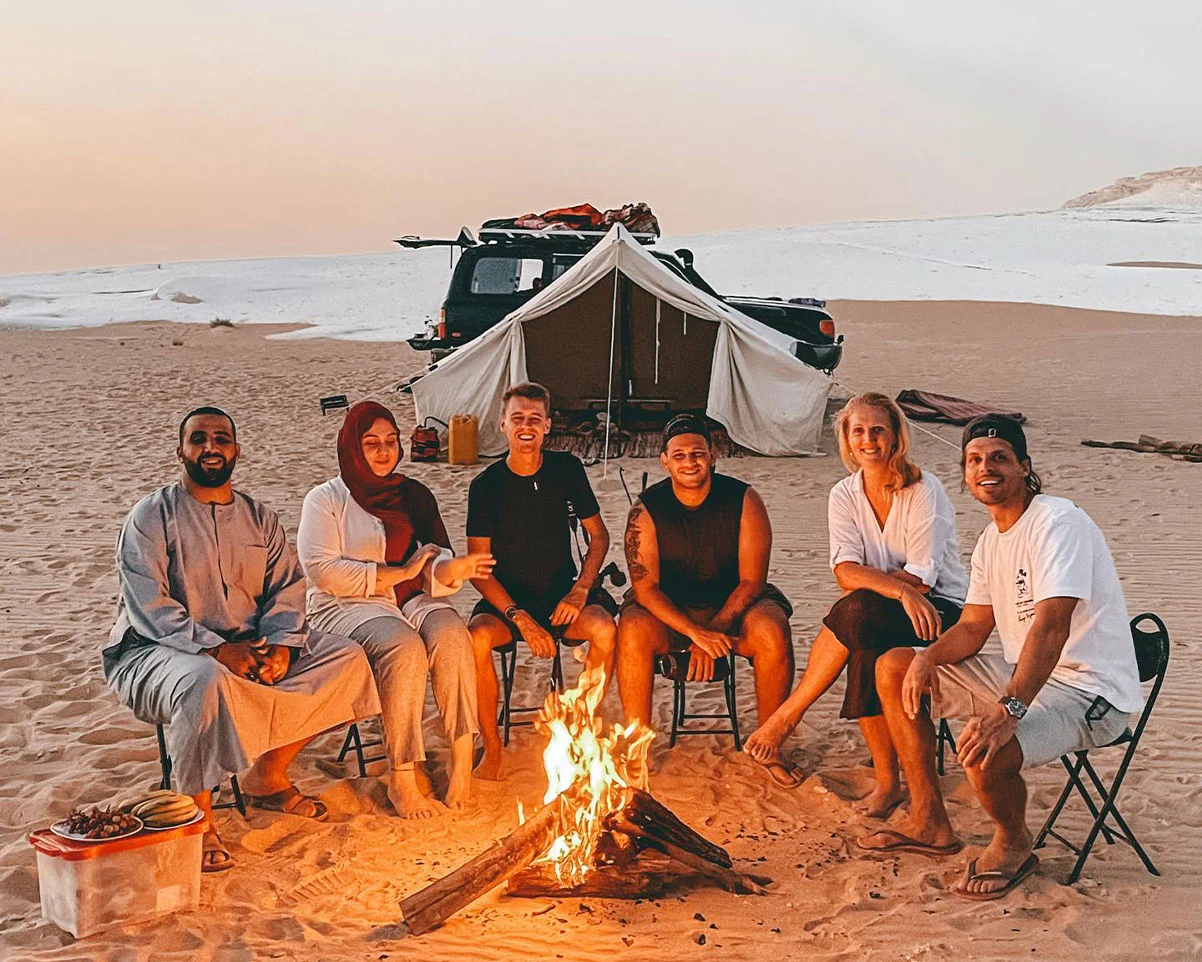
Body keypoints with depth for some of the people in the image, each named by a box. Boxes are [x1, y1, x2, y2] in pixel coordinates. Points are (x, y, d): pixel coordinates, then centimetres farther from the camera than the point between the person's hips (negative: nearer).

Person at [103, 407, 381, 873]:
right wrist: (216, 649, -27)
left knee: (346, 658, -10)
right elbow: (149, 607, -15)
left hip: (247, 646, 6)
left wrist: (280, 644, -17)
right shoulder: (152, 516, -5)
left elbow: (286, 588, 5)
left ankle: (268, 774, -2)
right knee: (206, 681, -41)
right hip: (156, 650, -6)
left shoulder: (260, 518, 13)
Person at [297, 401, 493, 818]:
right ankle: (402, 777, -29)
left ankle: (463, 757, -29)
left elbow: (435, 558, 8)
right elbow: (323, 571, -10)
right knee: (404, 647, -34)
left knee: (451, 634, -29)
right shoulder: (325, 499, 3)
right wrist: (399, 573, -12)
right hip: (347, 608, -4)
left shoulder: (413, 494, 16)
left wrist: (452, 569, -19)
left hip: (411, 600, 4)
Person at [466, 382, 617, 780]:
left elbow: (599, 535, 8)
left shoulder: (567, 469, 0)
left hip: (562, 594, 1)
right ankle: (492, 749, -13)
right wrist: (519, 617, -18)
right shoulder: (486, 484, -5)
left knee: (604, 628, -30)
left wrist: (580, 590, -9)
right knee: (477, 636, -33)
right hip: (506, 598, -1)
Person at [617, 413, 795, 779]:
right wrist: (696, 633, -28)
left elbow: (751, 581, -10)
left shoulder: (744, 500, -10)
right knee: (632, 631, -30)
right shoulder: (647, 509, -10)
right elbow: (645, 588, -15)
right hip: (668, 609, 0)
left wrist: (715, 630, -23)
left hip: (733, 604, 0)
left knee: (773, 631, -30)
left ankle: (769, 747, -13)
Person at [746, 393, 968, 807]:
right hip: (875, 618, 4)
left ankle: (789, 713, -21)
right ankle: (887, 782, -22)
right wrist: (900, 589, -30)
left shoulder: (924, 490, -9)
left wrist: (866, 582, -13)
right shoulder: (844, 496, 3)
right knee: (867, 650, -34)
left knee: (859, 611, -35)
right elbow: (846, 572, -12)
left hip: (940, 611, -4)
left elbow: (921, 577, -15)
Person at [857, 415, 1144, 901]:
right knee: (894, 668, 5)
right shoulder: (991, 540, 10)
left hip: (1089, 690, -9)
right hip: (1021, 672, 9)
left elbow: (1052, 627, -31)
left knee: (985, 749, -35)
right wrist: (928, 658, -10)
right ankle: (929, 823, 13)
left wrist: (1008, 711, -41)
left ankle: (1013, 844, 1)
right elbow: (973, 628, 11)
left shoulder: (1057, 522, -20)